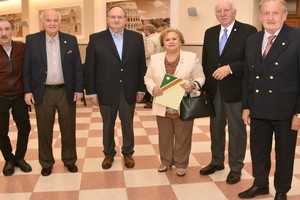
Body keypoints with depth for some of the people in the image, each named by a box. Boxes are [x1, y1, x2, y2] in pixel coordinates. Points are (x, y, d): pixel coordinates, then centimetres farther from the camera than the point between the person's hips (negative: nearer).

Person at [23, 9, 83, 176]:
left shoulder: (71, 40, 2)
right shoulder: (32, 40, 0)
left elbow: (77, 67, 3)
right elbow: (27, 68, 1)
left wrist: (79, 89, -2)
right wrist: (28, 91, -4)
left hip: (66, 91, 1)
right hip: (43, 92, 0)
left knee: (69, 129, 11)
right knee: (44, 130, 10)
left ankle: (69, 160, 29)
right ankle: (46, 163, 27)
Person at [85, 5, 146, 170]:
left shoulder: (136, 38, 1)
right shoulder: (96, 39, -3)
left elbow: (141, 65, 3)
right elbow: (89, 68, -4)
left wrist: (141, 88, 2)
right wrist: (92, 92, -6)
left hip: (129, 91, 1)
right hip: (106, 91, -1)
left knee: (128, 125, 15)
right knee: (108, 125, 14)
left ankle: (128, 153, 33)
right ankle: (109, 154, 32)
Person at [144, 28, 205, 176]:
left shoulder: (192, 58, -3)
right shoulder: (155, 58, 4)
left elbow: (200, 77, -1)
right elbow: (148, 77, 8)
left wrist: (193, 85, -21)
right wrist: (153, 88, -12)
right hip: (163, 107, 2)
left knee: (182, 137, 9)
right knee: (164, 136, 15)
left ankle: (181, 164, 25)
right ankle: (166, 161, 32)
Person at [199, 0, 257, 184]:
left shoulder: (248, 31, -9)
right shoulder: (210, 33, 8)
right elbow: (205, 61, 10)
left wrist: (230, 68, -24)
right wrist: (204, 86, 6)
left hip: (235, 90, -5)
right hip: (214, 89, 5)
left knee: (236, 130, 7)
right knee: (216, 127, 17)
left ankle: (236, 167, 23)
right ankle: (217, 161, 34)